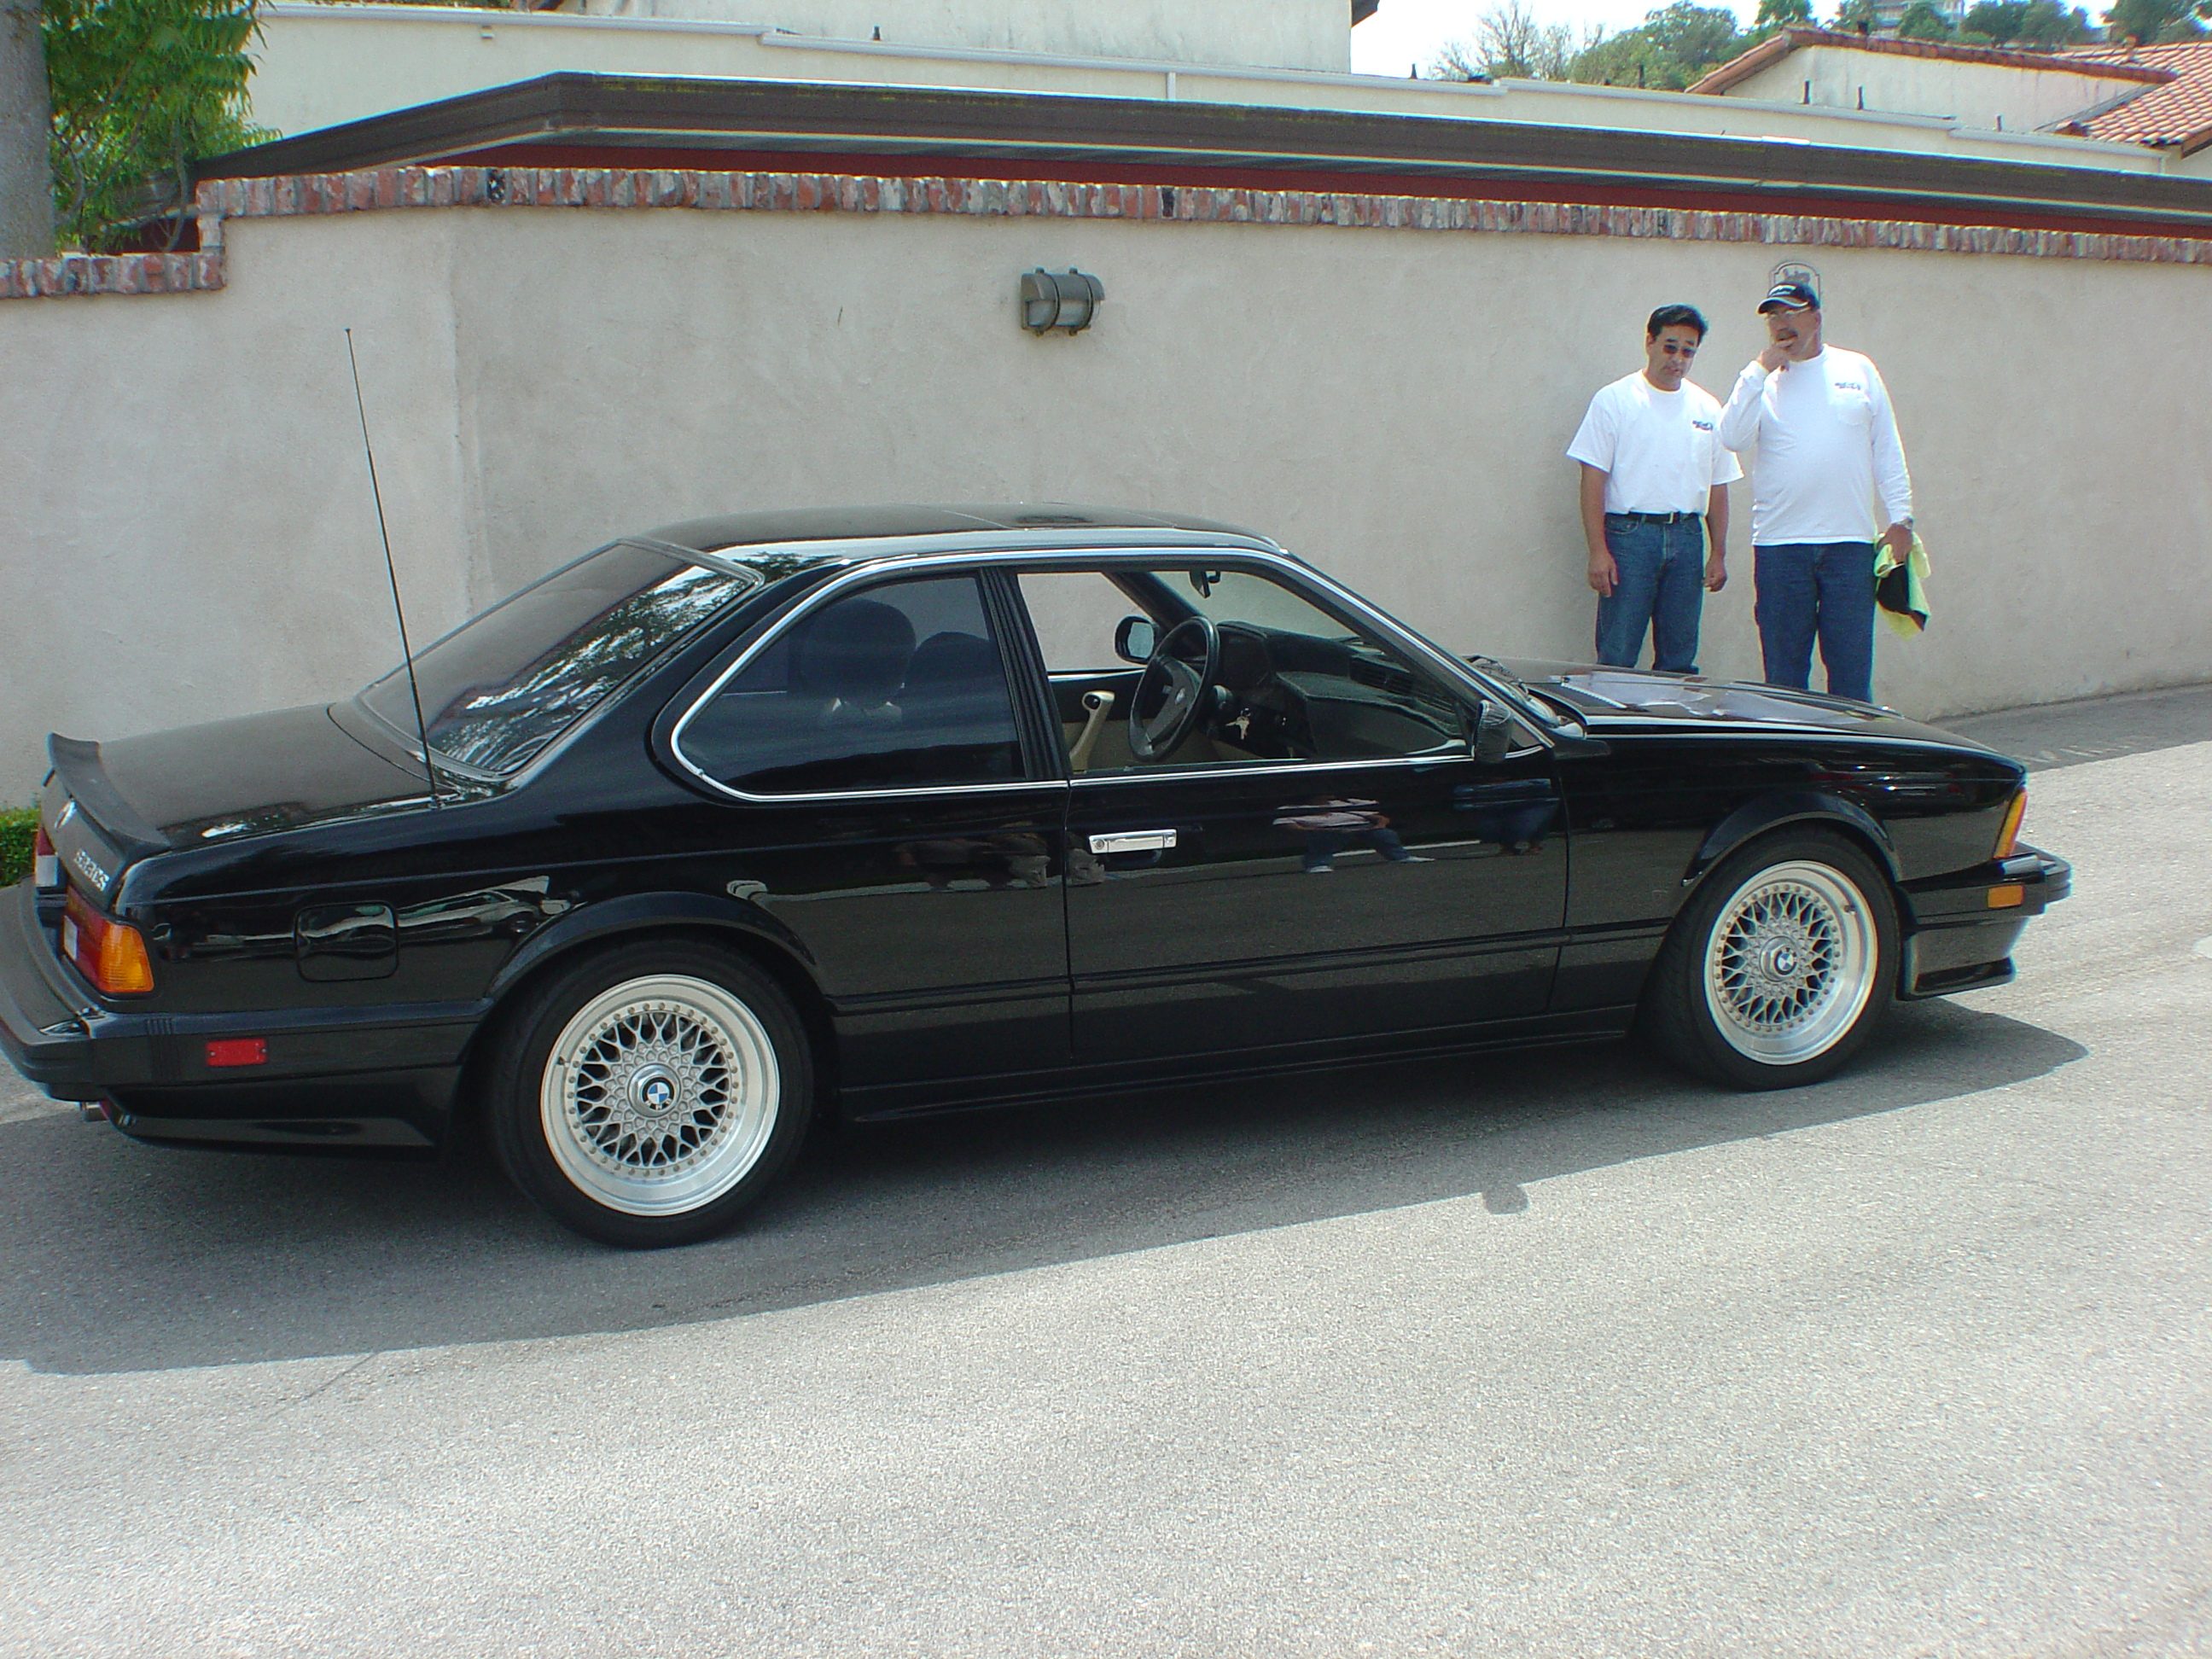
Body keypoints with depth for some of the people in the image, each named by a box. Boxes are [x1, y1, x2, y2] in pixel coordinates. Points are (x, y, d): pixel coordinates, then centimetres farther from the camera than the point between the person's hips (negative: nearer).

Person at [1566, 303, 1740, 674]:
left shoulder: (1708, 408, 14)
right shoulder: (1614, 400, 0)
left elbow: (1717, 487, 17)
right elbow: (1593, 478, -4)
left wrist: (1718, 553, 10)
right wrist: (1598, 551, -12)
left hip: (1687, 538, 4)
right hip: (1630, 533, -4)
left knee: (1679, 660, 7)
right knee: (1616, 657, -7)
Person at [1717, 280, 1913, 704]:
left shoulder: (1858, 370, 10)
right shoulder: (1759, 380, 7)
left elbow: (1888, 451, 12)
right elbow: (1733, 437, -11)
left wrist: (1899, 517, 5)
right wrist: (1763, 369, -10)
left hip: (1850, 542, 0)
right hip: (1780, 545, 0)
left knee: (1852, 670, 1)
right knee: (1784, 673, 5)